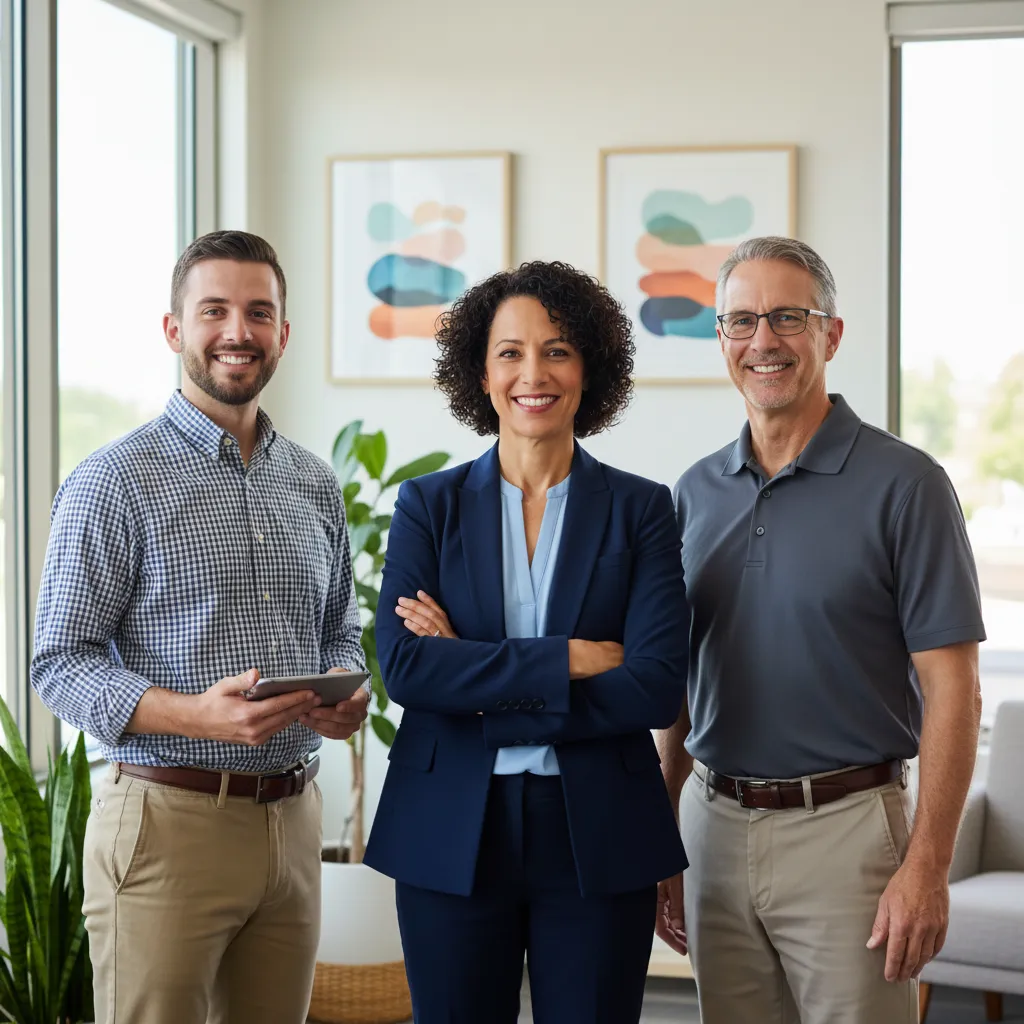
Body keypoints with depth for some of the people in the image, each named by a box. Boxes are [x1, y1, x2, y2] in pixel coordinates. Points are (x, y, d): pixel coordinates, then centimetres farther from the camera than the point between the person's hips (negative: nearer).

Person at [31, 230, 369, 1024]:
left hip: (292, 822, 5)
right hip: (167, 817, -5)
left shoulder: (316, 487, 13)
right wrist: (196, 715, -23)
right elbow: (61, 663, -9)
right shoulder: (115, 481, -5)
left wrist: (344, 691, -3)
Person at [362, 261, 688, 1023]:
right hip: (451, 838, 1)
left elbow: (657, 688, -9)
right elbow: (403, 666, -10)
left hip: (599, 838, 0)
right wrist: (569, 660, -16)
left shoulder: (641, 509, 2)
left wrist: (480, 686, -13)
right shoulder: (430, 505, 4)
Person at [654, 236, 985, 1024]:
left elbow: (952, 690, -10)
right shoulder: (697, 492, 9)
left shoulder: (903, 484, -7)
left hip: (846, 828, -5)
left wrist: (927, 867, -16)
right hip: (716, 828, 5)